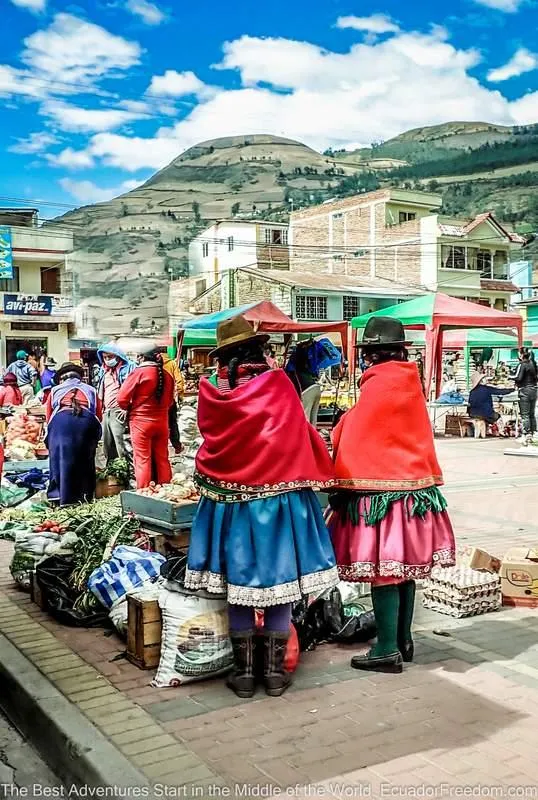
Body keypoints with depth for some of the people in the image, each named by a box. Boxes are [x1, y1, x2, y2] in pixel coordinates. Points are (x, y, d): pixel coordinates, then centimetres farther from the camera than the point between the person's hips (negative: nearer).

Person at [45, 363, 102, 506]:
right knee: (86, 459, 12)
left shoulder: (55, 391, 28)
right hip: (87, 420, 1)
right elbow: (98, 415, 21)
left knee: (61, 457, 3)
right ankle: (85, 495, 13)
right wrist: (95, 438, 33)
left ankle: (59, 497, -1)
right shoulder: (90, 390, 30)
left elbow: (48, 417, 20)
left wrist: (50, 434, 34)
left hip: (61, 420, -1)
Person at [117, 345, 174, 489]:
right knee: (162, 459, 12)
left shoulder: (139, 372, -11)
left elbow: (122, 398, -10)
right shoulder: (167, 375, 3)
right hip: (162, 422, 4)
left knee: (143, 460, 1)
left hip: (141, 421, -4)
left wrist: (129, 409, 8)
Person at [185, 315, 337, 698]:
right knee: (279, 581, 9)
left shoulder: (214, 392, -3)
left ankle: (244, 671, 18)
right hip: (279, 496, -1)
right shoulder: (278, 384, -7)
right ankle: (275, 670, 16)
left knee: (237, 583, 11)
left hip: (230, 496, 1)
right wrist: (319, 469, 14)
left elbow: (212, 438, 9)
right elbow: (301, 437, -2)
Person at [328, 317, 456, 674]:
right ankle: (404, 641, 24)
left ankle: (388, 651, 4)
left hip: (381, 490, -8)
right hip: (414, 485, 8)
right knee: (404, 567, 14)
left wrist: (343, 487, -4)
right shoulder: (410, 384, 9)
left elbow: (354, 441, -11)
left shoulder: (377, 387, -14)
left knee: (383, 570, -2)